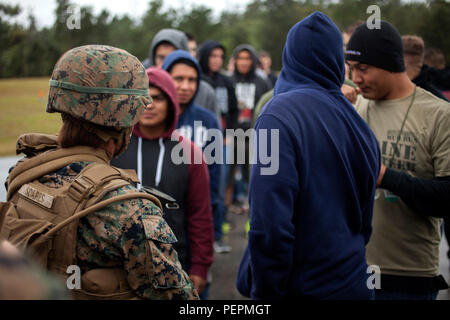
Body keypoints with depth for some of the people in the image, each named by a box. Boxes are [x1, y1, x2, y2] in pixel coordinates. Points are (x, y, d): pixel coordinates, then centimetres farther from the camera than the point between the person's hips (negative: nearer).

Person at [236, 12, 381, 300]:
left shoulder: (279, 115, -17)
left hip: (299, 287, -6)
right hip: (353, 285, 6)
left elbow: (269, 225, -23)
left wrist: (265, 292, -12)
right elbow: (364, 224, 12)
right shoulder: (361, 127, 2)